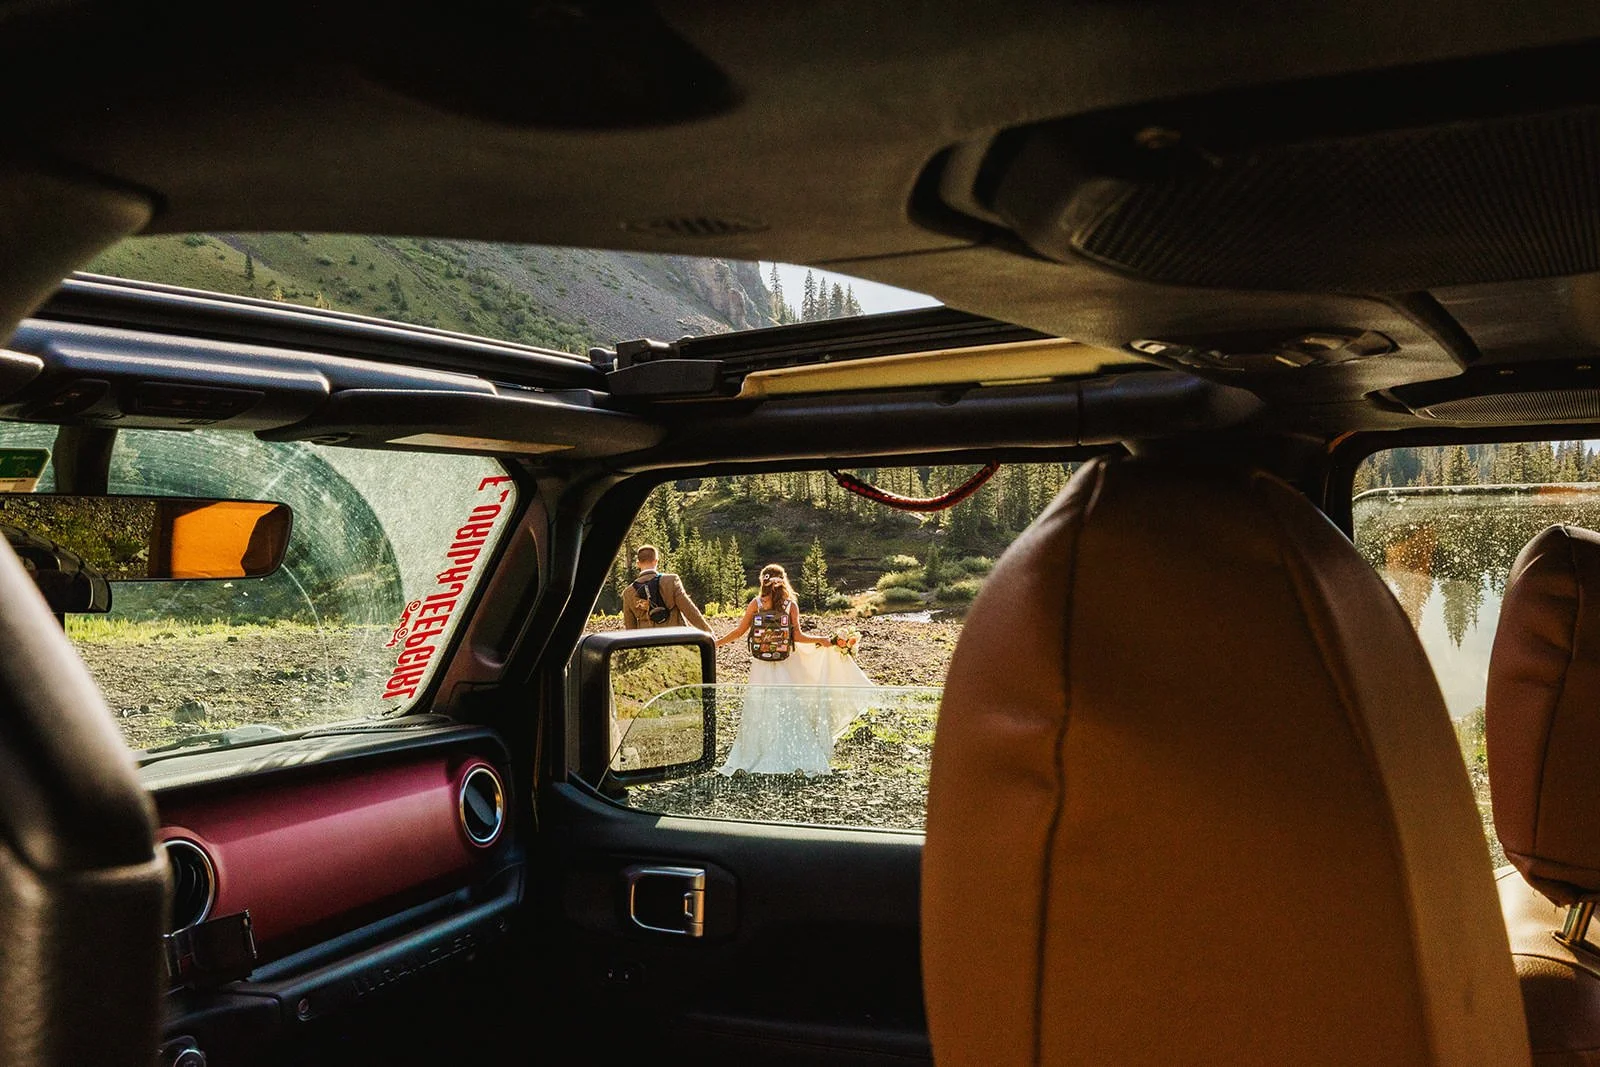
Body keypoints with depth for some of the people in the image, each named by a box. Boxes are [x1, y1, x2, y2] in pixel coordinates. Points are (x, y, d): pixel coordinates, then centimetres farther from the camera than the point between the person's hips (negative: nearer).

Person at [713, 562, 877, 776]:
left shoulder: (756, 604, -2)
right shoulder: (791, 605, -3)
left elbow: (739, 631, 1)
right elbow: (797, 636, -7)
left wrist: (715, 642, 12)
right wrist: (822, 640, 3)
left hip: (761, 669, 0)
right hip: (785, 669, 0)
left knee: (758, 713, 8)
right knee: (789, 710, 4)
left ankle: (748, 760, 10)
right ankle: (800, 760, 2)